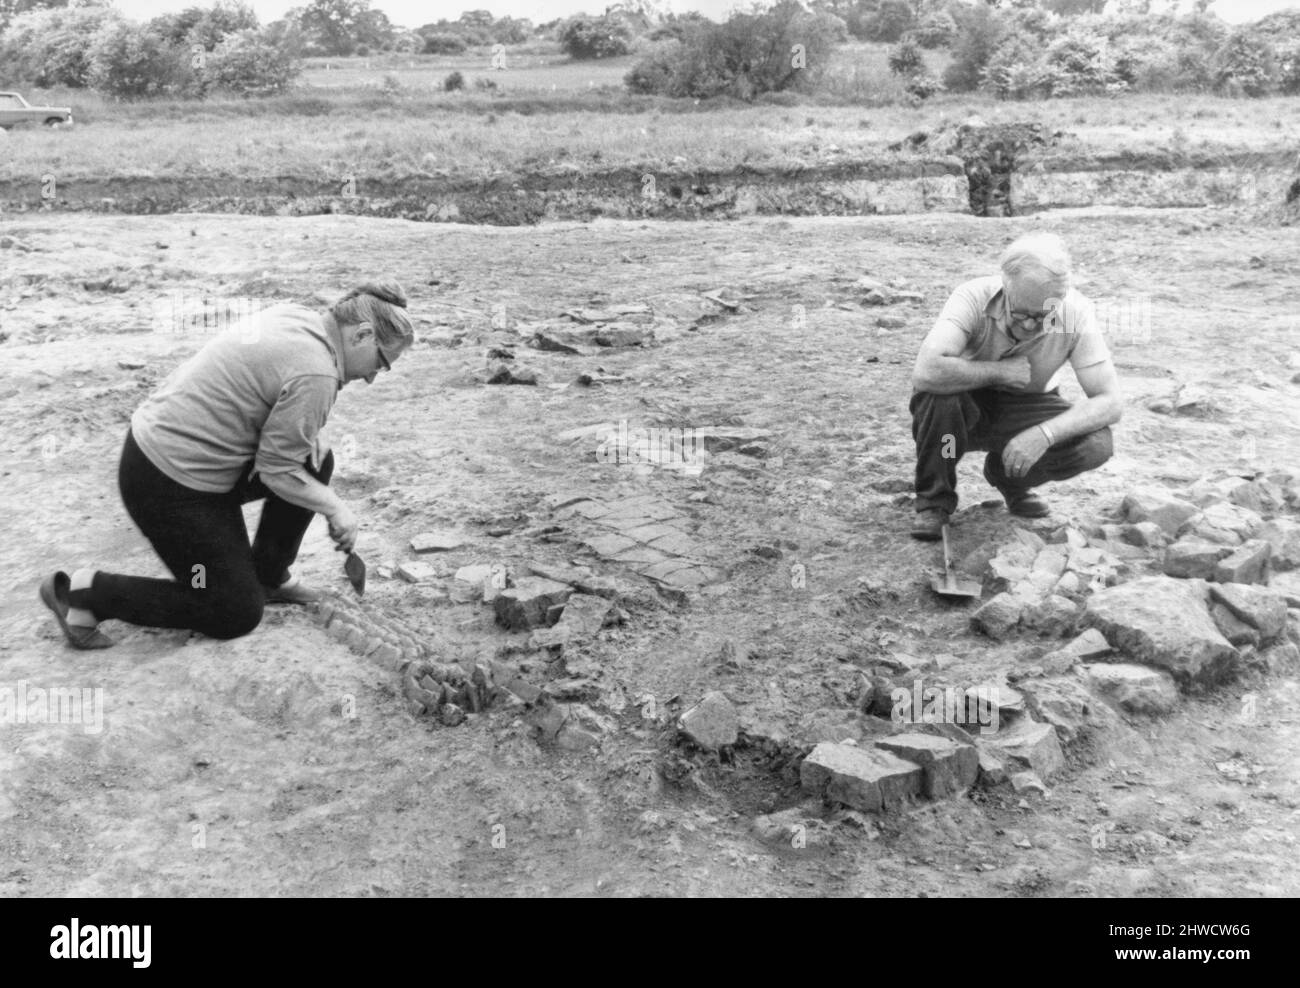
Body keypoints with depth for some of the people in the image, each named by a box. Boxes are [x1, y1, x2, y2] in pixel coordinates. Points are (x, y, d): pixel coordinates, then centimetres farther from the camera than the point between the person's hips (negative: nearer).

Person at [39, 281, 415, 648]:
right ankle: (83, 593, 2)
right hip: (169, 484, -10)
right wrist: (335, 508, -5)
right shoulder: (315, 374, -24)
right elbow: (278, 472, -18)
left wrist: (309, 437, 6)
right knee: (237, 615, 2)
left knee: (316, 461, 12)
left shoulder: (293, 314, 4)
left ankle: (269, 577, 24)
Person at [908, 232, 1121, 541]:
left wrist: (1045, 434, -37)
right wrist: (1000, 371, -31)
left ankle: (1010, 478, 8)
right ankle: (933, 502, -11)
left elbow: (1110, 402, -22)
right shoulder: (974, 298, -28)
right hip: (970, 406, -2)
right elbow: (926, 371, -43)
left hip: (1026, 409, 3)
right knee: (937, 394, -37)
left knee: (1096, 444, -25)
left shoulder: (1077, 313, -21)